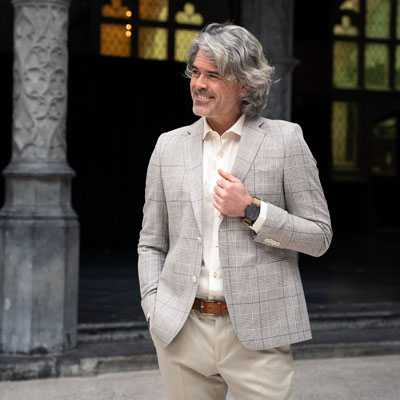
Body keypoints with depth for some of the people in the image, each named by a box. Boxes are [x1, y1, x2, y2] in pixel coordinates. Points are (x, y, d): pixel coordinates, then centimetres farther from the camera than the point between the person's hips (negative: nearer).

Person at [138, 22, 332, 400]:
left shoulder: (285, 139, 1)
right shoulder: (169, 146, 9)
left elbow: (319, 237, 1)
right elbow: (151, 244, 13)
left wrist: (251, 210, -11)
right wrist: (154, 311, -1)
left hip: (257, 333, -2)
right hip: (182, 332, 3)